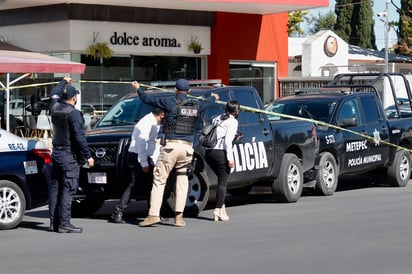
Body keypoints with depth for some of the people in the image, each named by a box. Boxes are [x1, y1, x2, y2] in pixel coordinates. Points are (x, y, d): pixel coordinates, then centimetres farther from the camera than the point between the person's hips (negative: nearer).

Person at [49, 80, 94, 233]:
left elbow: (54, 94, 28)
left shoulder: (55, 108, 5)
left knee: (55, 187, 11)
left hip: (56, 153, 8)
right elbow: (79, 137, -20)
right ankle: (64, 224, -11)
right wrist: (88, 156, -14)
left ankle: (54, 222, 13)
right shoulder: (73, 113, -16)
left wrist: (63, 82, 44)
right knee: (68, 189, -8)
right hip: (69, 156, -8)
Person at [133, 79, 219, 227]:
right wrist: (213, 97, 58)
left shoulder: (170, 102, -3)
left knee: (159, 180, -1)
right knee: (182, 180, 11)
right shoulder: (196, 105, 11)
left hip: (171, 146, -4)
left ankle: (154, 214, -7)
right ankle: (179, 216, 5)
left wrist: (138, 89, 25)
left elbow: (149, 99, 6)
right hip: (187, 148, 4)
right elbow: (206, 103, 34)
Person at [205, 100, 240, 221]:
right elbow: (227, 140, -13)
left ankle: (222, 208, 16)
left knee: (222, 180, 19)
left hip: (209, 152, 7)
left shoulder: (216, 119, 20)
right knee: (223, 182, 0)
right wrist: (230, 158, -13)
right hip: (221, 152, -7)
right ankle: (218, 210, -5)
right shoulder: (233, 122, -2)